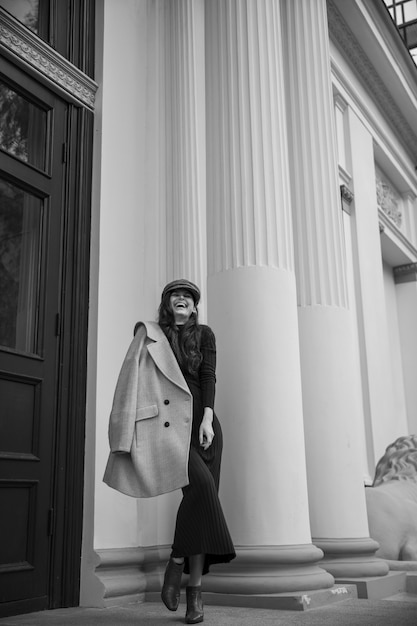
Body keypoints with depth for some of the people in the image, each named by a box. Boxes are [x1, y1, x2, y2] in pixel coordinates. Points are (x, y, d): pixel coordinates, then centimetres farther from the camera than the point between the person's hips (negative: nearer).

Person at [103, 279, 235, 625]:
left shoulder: (204, 334, 11)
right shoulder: (149, 335, 10)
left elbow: (208, 376, 0)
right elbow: (136, 384, 9)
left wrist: (207, 418, -14)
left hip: (202, 424, 2)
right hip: (168, 426, -2)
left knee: (202, 499, -4)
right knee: (200, 484, -25)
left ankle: (195, 589, 2)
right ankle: (177, 561, -7)